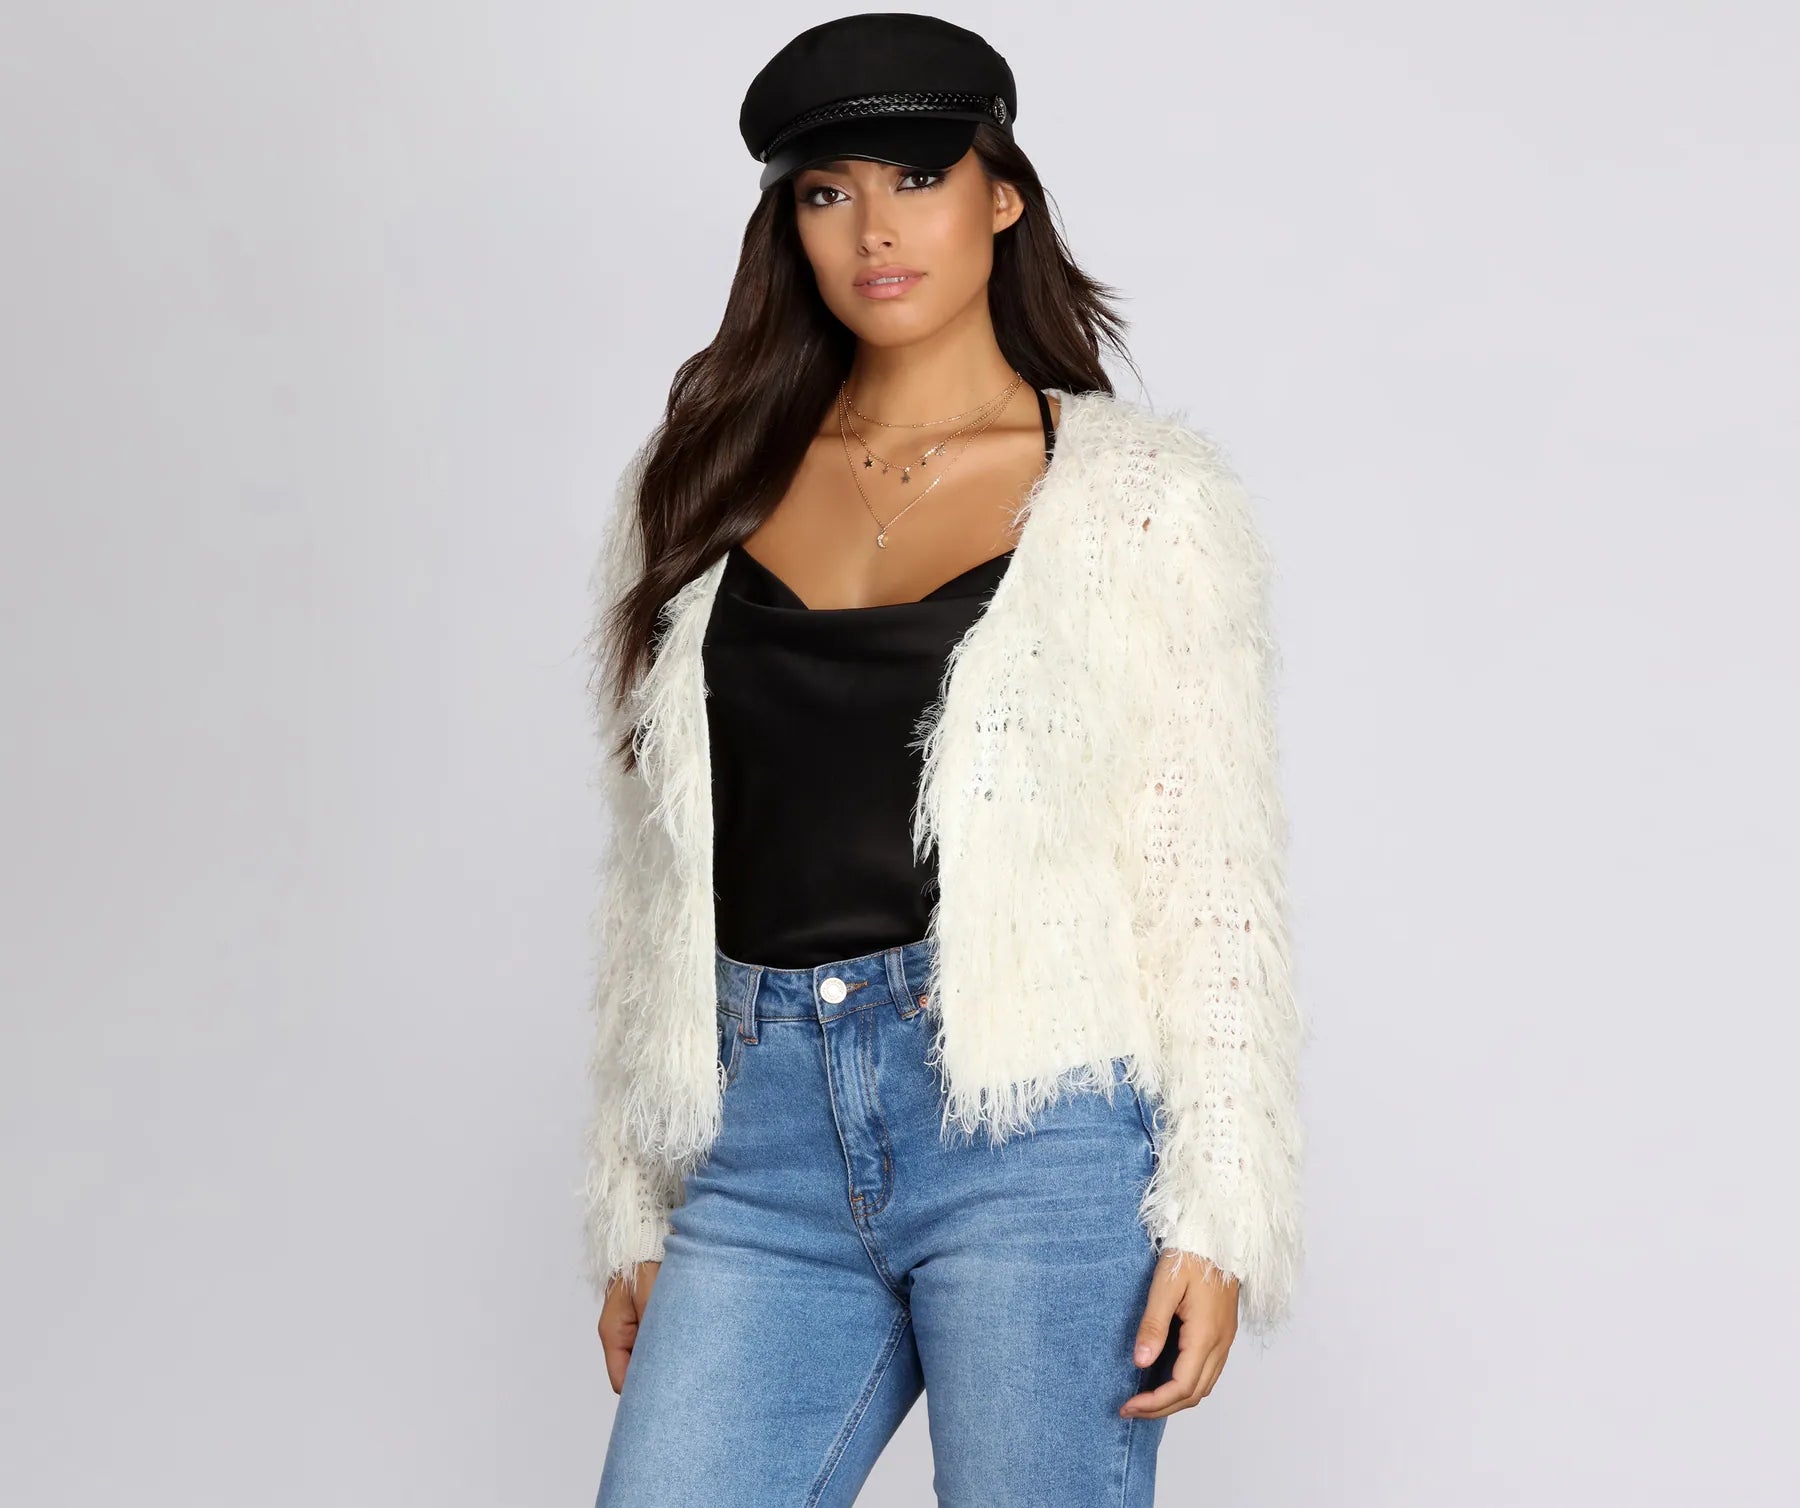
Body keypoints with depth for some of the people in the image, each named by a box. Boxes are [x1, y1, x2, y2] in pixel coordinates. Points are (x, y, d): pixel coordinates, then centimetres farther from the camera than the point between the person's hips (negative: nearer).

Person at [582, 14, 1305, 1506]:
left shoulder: (1142, 494, 3)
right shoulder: (711, 488, 13)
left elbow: (1214, 879, -1)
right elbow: (655, 882, 15)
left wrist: (1217, 1212, -8)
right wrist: (632, 1212, 13)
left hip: (1036, 1123, -3)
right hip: (769, 1146, 3)